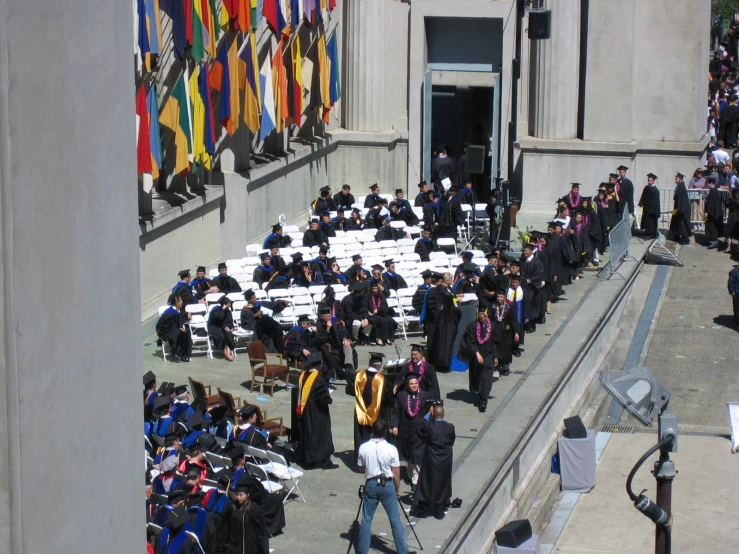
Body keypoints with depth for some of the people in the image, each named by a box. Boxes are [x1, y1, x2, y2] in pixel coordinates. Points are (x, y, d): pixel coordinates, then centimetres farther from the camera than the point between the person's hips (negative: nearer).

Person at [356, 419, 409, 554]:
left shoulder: (363, 448, -8)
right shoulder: (391, 449, -12)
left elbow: (361, 468, 5)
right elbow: (396, 474, -6)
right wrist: (397, 490, 7)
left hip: (370, 485, 1)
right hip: (387, 485, -1)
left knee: (366, 520, 11)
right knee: (395, 520, 5)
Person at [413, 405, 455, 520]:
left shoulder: (429, 427, -21)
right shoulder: (450, 427, -13)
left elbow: (420, 430, -2)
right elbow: (452, 440, 1)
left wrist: (428, 414, -2)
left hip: (431, 462, -2)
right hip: (445, 462, 2)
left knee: (427, 483, 14)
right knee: (442, 484, 14)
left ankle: (423, 507, 26)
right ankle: (439, 511, 20)